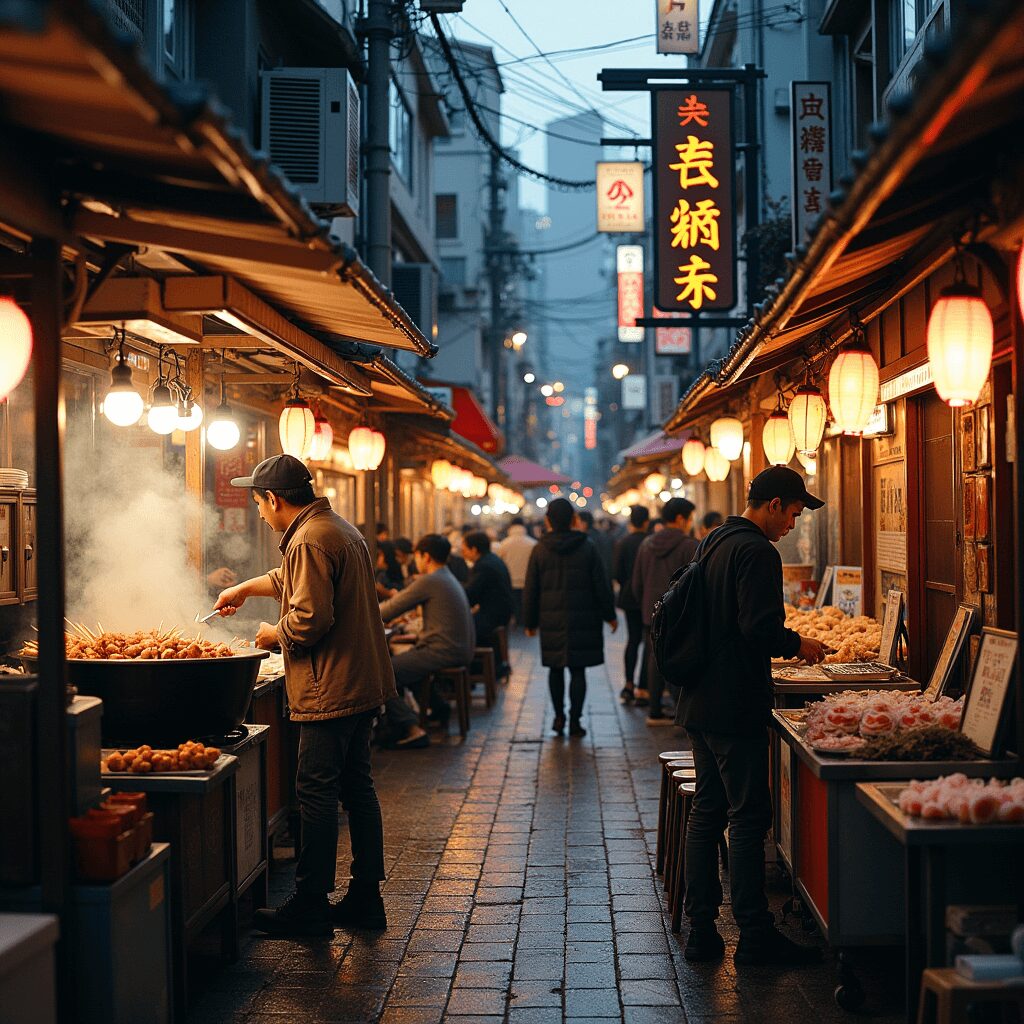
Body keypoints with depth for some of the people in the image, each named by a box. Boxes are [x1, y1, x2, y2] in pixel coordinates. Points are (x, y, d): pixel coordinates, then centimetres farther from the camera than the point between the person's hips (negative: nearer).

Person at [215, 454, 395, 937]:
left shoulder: (309, 541, -17)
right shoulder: (340, 528, 16)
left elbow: (309, 619, -24)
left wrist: (274, 634, -5)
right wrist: (244, 588, 41)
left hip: (330, 691, -10)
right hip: (362, 683, 10)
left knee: (316, 795, -2)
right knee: (357, 789, 14)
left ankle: (310, 905, 5)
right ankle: (365, 897, 20)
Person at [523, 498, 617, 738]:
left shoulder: (540, 550, -1)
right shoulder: (587, 548, -2)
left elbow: (530, 590, 2)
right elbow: (602, 586, 0)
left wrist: (530, 621, 10)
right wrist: (609, 615, 9)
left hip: (551, 621, 1)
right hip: (582, 620, -1)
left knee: (555, 669, 12)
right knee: (578, 670, 2)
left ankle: (559, 717, 14)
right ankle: (575, 721, -1)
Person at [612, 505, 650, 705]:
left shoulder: (623, 543, -5)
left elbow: (616, 572, -7)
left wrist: (627, 584, 11)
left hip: (630, 597, 3)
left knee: (633, 639, 13)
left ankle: (629, 684, 6)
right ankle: (643, 686, 4)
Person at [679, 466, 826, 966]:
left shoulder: (712, 544, 14)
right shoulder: (757, 552, -15)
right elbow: (760, 628, -24)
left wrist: (784, 642, 21)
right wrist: (797, 644, -6)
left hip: (700, 700, 9)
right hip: (735, 706, -9)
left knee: (706, 812, 12)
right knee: (748, 817, -3)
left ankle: (700, 929, 16)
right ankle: (754, 934, 3)